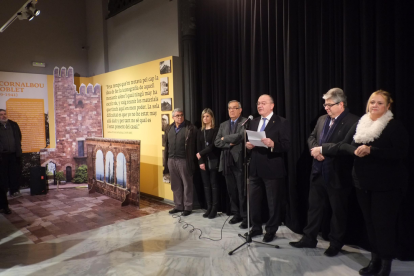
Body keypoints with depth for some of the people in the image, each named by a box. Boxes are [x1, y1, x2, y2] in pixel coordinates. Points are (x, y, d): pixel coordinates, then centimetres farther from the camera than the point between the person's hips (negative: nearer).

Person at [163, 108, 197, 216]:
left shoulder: (190, 128, -4)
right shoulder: (169, 129, 12)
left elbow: (193, 145, -8)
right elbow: (166, 145, 13)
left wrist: (191, 162, -13)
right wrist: (166, 162, 9)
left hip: (184, 160, -5)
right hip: (171, 160, 5)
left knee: (187, 184, 5)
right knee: (175, 185, 12)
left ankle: (187, 207, 14)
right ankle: (178, 206, 24)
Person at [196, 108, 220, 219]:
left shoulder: (216, 130, -2)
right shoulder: (200, 131, 12)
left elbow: (213, 145, -11)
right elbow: (198, 147, 5)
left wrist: (201, 153, -11)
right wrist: (200, 161, -6)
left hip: (213, 160, -5)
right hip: (203, 161, 5)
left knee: (213, 184, 0)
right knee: (206, 184, 6)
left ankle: (214, 208, 6)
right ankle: (209, 207, 12)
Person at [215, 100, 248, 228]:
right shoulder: (223, 125, 15)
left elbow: (240, 136, -21)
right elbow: (217, 142, 6)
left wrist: (225, 138, -6)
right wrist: (229, 143, -10)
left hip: (240, 161, -6)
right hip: (227, 162, 6)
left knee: (242, 191, 0)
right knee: (231, 191, 12)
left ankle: (245, 217, 10)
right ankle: (236, 214, 24)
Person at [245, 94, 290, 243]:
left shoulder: (281, 122, -6)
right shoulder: (253, 122, 15)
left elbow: (286, 145, -12)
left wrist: (272, 144, -29)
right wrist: (248, 145, -7)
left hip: (272, 169, -6)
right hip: (255, 168, 6)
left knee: (273, 202, 7)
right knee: (253, 200, 13)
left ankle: (271, 230, 22)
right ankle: (256, 227, 29)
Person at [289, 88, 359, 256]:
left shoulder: (353, 122, -14)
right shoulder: (322, 119, 10)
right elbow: (312, 137, 12)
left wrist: (322, 149, -20)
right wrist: (315, 150, -9)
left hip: (337, 175, -7)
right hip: (318, 172, 7)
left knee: (338, 211, 10)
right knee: (314, 207, 15)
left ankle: (335, 244, 25)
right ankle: (309, 239, 28)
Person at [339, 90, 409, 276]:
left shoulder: (395, 127, -7)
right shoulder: (360, 124, 9)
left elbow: (400, 153, -19)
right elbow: (344, 145, 5)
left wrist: (371, 150, -25)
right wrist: (355, 150, -16)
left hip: (386, 185, -5)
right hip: (363, 183, 5)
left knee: (384, 223, 0)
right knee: (370, 222, 12)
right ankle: (375, 260, 25)